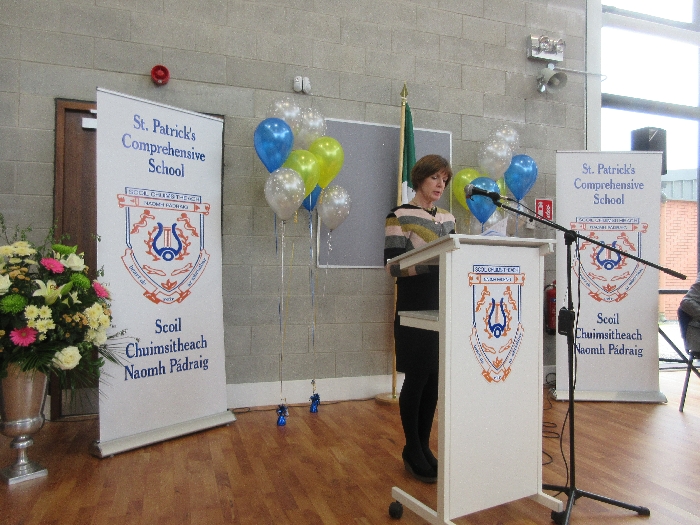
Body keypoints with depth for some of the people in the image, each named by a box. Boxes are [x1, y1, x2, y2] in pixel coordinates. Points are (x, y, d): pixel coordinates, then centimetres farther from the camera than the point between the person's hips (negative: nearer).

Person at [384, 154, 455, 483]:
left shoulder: (447, 218, 14)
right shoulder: (400, 216, -4)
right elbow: (392, 265, -12)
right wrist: (430, 261, -25)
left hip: (443, 307, 6)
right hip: (415, 308, -6)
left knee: (434, 379, 10)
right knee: (417, 378, 0)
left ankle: (424, 446, 26)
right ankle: (412, 451, 19)